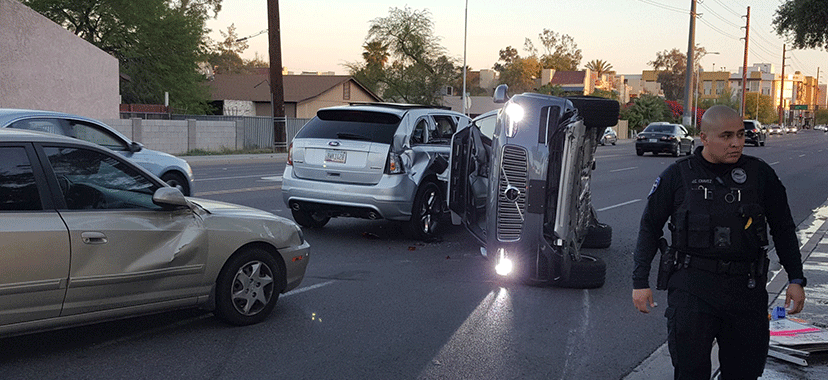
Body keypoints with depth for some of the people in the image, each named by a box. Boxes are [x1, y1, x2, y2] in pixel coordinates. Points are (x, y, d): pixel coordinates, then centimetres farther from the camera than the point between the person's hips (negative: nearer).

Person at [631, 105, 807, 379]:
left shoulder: (760, 174, 5)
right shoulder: (677, 176, 1)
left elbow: (784, 229, 14)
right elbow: (650, 227, 7)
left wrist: (796, 279, 8)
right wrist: (640, 281, 2)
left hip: (746, 288, 2)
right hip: (692, 287, -2)